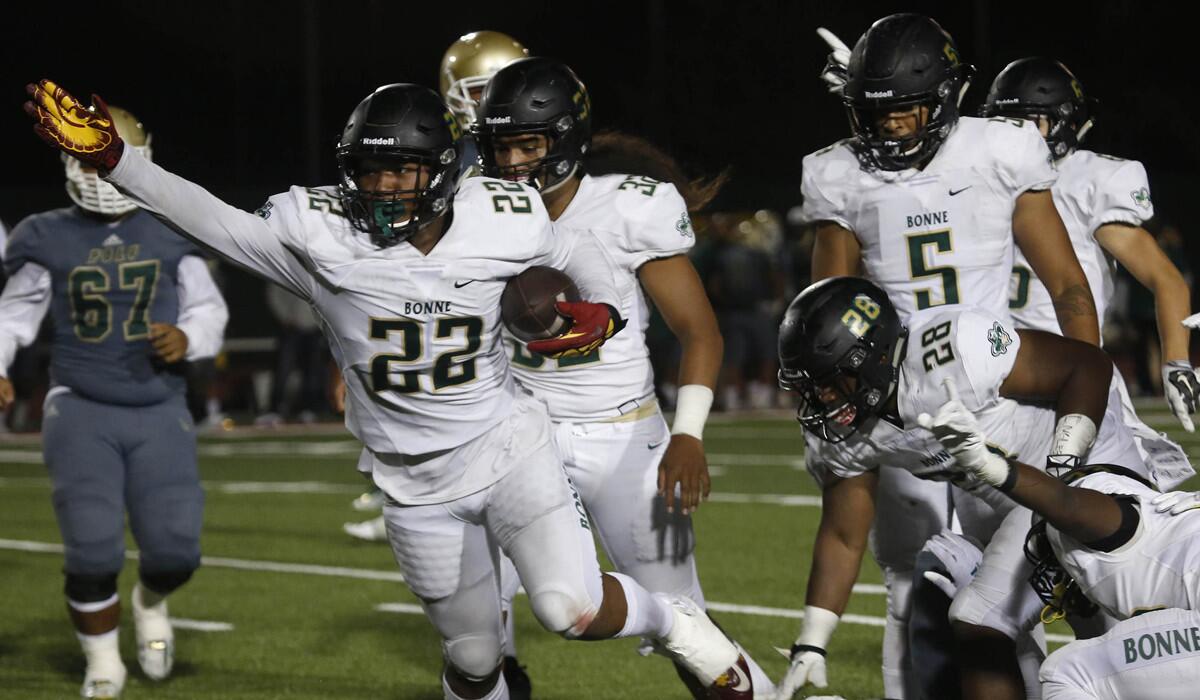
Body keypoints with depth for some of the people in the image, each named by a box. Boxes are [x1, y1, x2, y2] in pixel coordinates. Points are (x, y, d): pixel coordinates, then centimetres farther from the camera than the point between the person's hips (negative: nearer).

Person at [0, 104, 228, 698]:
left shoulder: (170, 237, 4)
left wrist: (188, 337, -9)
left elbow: (210, 309, 12)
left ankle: (150, 603, 32)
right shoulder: (51, 241, 2)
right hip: (82, 410, -1)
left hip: (159, 412, 1)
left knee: (174, 549, -6)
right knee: (93, 551, -8)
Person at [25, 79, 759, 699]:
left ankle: (674, 622, 11)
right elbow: (213, 220, -18)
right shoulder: (321, 234, -14)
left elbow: (571, 253, 10)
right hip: (418, 488, 1)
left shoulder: (504, 222, -10)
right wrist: (109, 157, -29)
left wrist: (602, 312, -9)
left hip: (508, 449, -1)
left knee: (574, 609, -21)